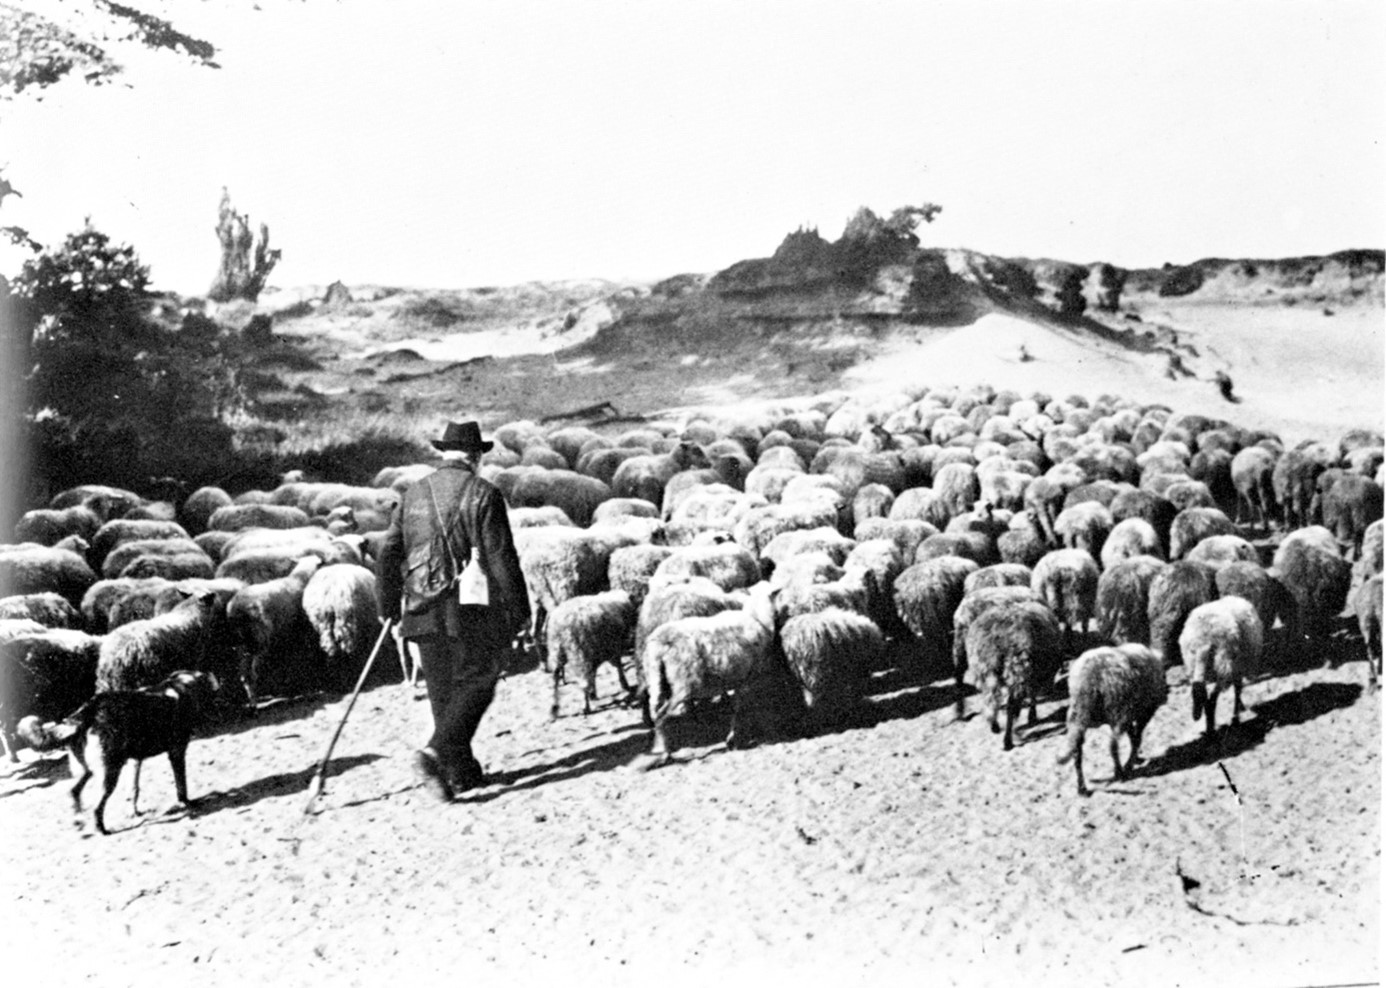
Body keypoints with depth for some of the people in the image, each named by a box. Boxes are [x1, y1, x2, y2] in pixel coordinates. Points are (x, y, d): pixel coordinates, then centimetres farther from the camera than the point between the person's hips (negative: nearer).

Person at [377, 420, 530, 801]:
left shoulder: (414, 493, 9)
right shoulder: (483, 494, -6)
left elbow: (389, 552, 10)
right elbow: (502, 558, -9)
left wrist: (387, 606, 18)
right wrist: (518, 610, -3)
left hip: (424, 611, 5)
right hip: (471, 611, -5)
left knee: (443, 691, 13)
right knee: (475, 685, 3)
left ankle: (462, 772, 20)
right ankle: (436, 753, -15)